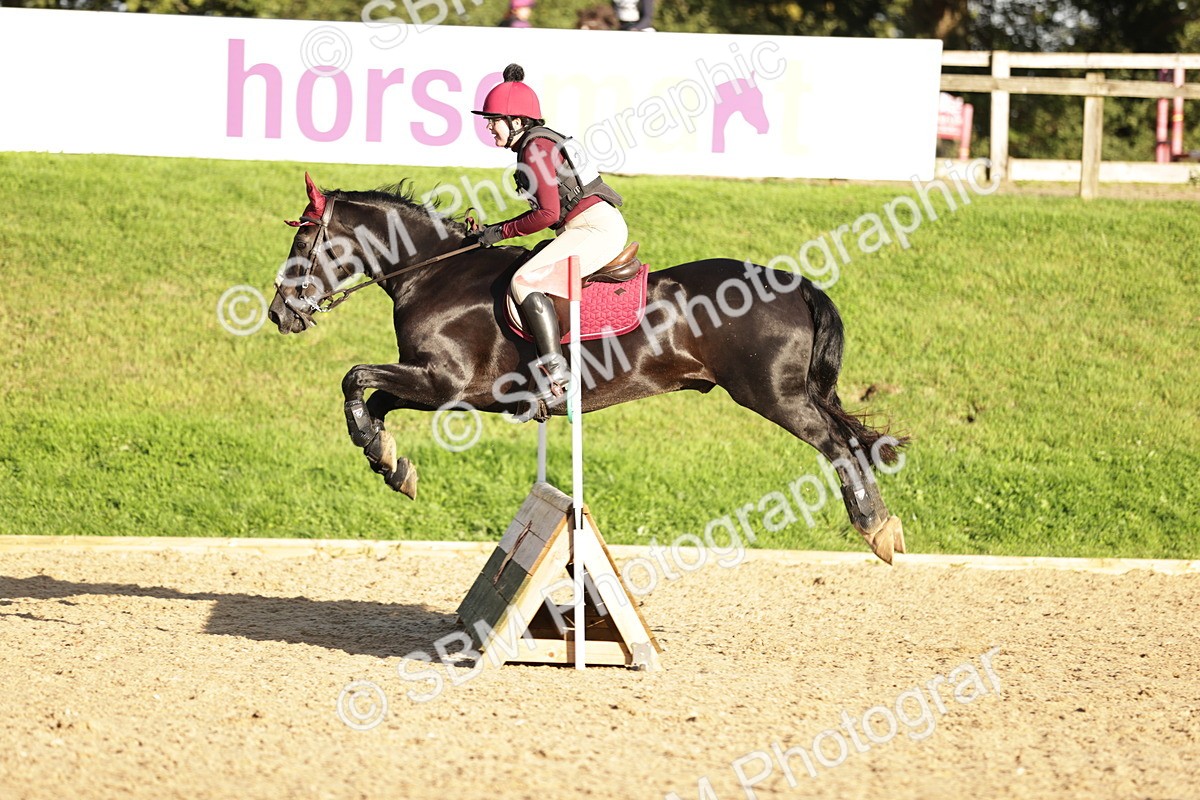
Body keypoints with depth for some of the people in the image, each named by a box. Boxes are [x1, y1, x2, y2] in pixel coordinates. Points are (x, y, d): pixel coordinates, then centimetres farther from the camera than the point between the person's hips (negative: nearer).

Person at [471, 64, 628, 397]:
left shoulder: (535, 149, -11)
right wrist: (494, 230, 17)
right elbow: (547, 210, 22)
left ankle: (557, 374, -28)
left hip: (596, 227, -11)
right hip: (597, 226, 11)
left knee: (525, 282, -21)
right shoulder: (538, 142, 19)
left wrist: (500, 232, -7)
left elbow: (547, 214, -17)